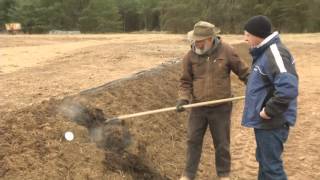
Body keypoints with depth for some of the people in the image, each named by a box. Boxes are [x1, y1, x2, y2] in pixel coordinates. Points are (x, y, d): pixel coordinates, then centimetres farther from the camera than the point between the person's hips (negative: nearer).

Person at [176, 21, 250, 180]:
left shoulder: (226, 51, -10)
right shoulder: (190, 56, -6)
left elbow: (243, 71, 0)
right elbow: (186, 81, 0)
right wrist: (183, 98, -15)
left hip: (221, 107, -1)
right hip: (198, 107, 2)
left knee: (222, 143, 12)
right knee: (193, 141, 11)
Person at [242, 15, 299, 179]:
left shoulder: (274, 53, -22)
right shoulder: (264, 52, 9)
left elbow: (288, 88, -33)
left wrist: (269, 111, -24)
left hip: (272, 122, -10)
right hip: (264, 121, 10)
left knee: (271, 165, 1)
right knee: (264, 160, 23)